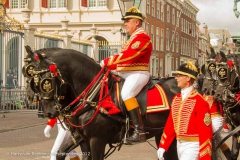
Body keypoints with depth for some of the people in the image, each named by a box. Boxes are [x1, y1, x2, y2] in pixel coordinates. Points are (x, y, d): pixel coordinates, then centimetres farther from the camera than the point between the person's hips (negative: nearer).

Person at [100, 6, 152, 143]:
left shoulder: (142, 37, -10)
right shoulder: (133, 38, 23)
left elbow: (129, 55, -23)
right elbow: (125, 56, 20)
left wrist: (107, 61, -21)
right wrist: (109, 66, 6)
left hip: (137, 74, -11)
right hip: (126, 74, 11)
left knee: (126, 93, -33)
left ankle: (140, 131, -34)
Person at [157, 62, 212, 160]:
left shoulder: (199, 101, -16)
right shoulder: (176, 98, 7)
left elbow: (205, 132, -17)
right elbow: (170, 124, 12)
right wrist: (162, 146, 8)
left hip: (192, 146, -7)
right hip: (179, 144, 8)